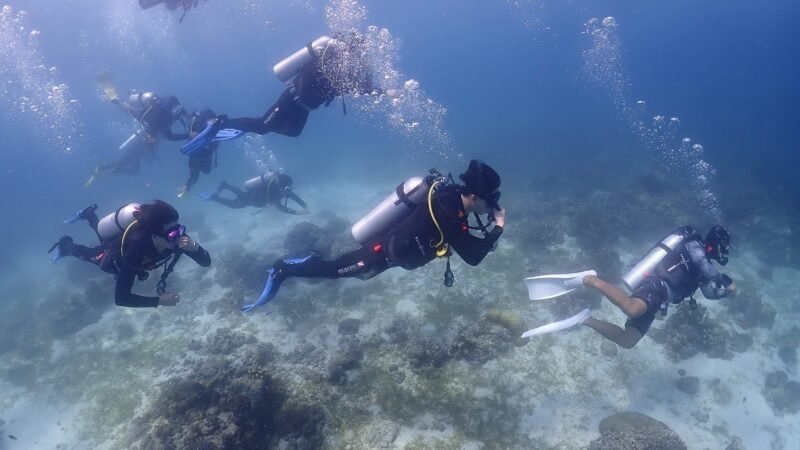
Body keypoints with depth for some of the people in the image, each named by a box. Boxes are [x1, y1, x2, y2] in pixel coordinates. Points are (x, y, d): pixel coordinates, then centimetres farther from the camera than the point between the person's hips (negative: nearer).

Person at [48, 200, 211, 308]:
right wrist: (159, 301, -55)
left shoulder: (175, 236, -39)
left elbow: (206, 262, -36)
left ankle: (89, 215, 62)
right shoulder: (135, 249, -51)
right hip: (111, 257, -5)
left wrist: (194, 246, -56)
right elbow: (120, 298, -50)